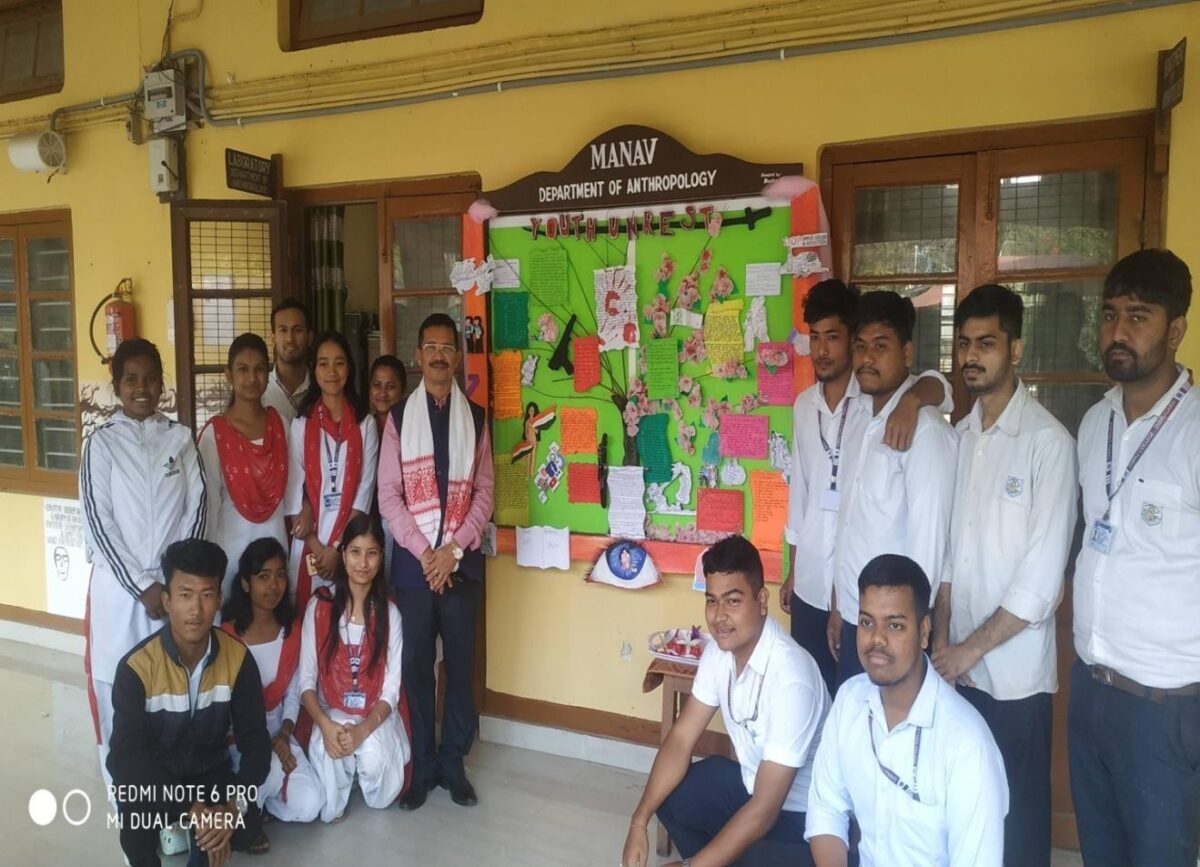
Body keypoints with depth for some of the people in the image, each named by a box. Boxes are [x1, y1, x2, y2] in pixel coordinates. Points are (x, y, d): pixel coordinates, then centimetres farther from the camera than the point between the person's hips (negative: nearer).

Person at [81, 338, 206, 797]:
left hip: (176, 583, 2)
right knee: (117, 685, 6)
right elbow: (98, 522, -6)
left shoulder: (181, 438, 5)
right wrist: (142, 585, -11)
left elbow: (197, 508, 2)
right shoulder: (102, 442, -2)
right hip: (119, 586, -1)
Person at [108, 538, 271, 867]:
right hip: (153, 776, -1)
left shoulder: (238, 657, -15)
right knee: (135, 804, -34)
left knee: (247, 829, -24)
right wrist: (191, 808, -39)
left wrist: (233, 805, -31)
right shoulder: (137, 666, -23)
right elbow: (126, 757, -29)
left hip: (210, 771, 2)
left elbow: (255, 740, -13)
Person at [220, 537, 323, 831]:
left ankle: (255, 795, 14)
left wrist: (284, 735, -12)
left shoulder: (291, 630, -2)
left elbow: (293, 690, 4)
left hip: (276, 728, 4)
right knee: (272, 771, -35)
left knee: (308, 805, -15)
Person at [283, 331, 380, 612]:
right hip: (309, 542, 1)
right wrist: (316, 547, -7)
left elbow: (365, 489, -2)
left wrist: (338, 547, -8)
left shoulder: (365, 424, 2)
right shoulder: (301, 424, 4)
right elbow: (293, 489, 0)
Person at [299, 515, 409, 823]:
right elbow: (306, 680, -7)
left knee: (374, 755, -30)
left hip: (376, 716, 0)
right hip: (330, 713, 0)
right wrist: (326, 725, -24)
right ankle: (334, 805, 1)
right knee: (329, 760, -31)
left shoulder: (389, 612, -6)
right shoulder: (320, 606, -7)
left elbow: (391, 688, -7)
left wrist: (364, 729, -25)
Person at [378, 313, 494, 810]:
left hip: (461, 560, 1)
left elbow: (484, 492, 1)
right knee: (416, 665, 6)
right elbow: (388, 495, -2)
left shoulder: (476, 418, 6)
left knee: (460, 663, 7)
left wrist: (454, 549, -10)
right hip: (413, 559, 0)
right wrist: (423, 551, -10)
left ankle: (454, 764, 21)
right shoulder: (398, 417, 3)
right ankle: (422, 766, 19)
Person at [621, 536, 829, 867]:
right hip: (752, 783, 7)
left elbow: (764, 810, -31)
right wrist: (639, 822, -13)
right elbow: (681, 738, -3)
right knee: (666, 797, 2)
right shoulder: (719, 649, -10)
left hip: (805, 814, -7)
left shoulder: (791, 678, -33)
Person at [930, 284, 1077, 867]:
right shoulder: (961, 435, 5)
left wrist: (971, 648, -12)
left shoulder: (1048, 442, -13)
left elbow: (1043, 578, -16)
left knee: (1018, 812, 11)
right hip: (961, 665, 5)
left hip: (1015, 670, -5)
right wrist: (942, 639, 1)